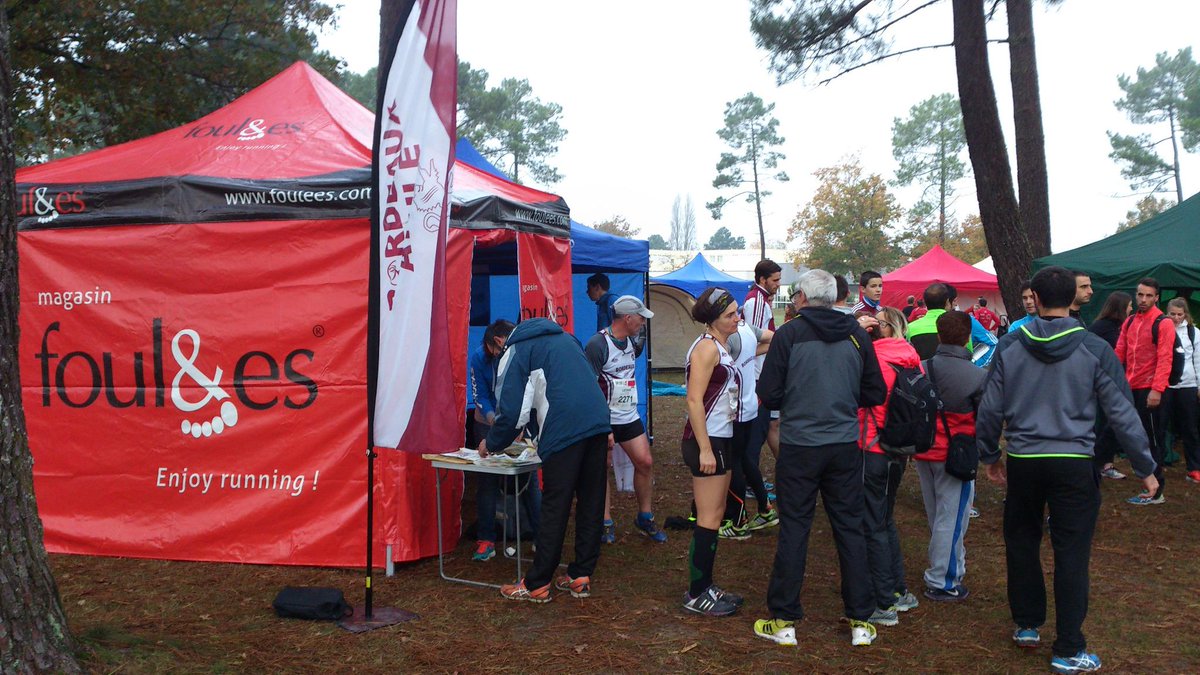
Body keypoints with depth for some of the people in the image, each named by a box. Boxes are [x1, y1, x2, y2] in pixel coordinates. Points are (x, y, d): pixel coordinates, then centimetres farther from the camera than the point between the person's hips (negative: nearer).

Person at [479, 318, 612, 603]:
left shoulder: (516, 351, 7)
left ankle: (537, 584, 10)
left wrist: (491, 444, 16)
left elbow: (512, 412, 0)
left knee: (554, 509, 1)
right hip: (598, 424, 7)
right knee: (591, 504, 12)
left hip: (564, 432, -6)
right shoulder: (565, 338, 28)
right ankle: (581, 576, 20)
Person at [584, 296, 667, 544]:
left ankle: (645, 518, 18)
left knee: (645, 462, 3)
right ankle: (606, 523, 11)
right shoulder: (597, 344, -17)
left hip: (629, 417, 7)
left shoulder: (630, 340, 6)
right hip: (603, 419, -7)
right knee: (601, 470, -1)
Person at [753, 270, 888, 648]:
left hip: (798, 446, -3)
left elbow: (768, 396, -9)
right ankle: (861, 622, 19)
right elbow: (875, 394, 5)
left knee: (793, 531, 6)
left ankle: (784, 621, 14)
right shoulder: (857, 335, 0)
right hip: (845, 446, 3)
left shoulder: (789, 334, -9)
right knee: (850, 529, 12)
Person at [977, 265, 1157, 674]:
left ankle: (1027, 625, 30)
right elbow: (1122, 412, -3)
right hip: (1074, 464, -1)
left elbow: (990, 409, 1)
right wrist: (1145, 467, 7)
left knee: (1021, 543, 18)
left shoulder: (1010, 346, -3)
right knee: (1071, 555, 4)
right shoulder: (1095, 350, -7)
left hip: (1022, 462, 2)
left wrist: (989, 455, 15)